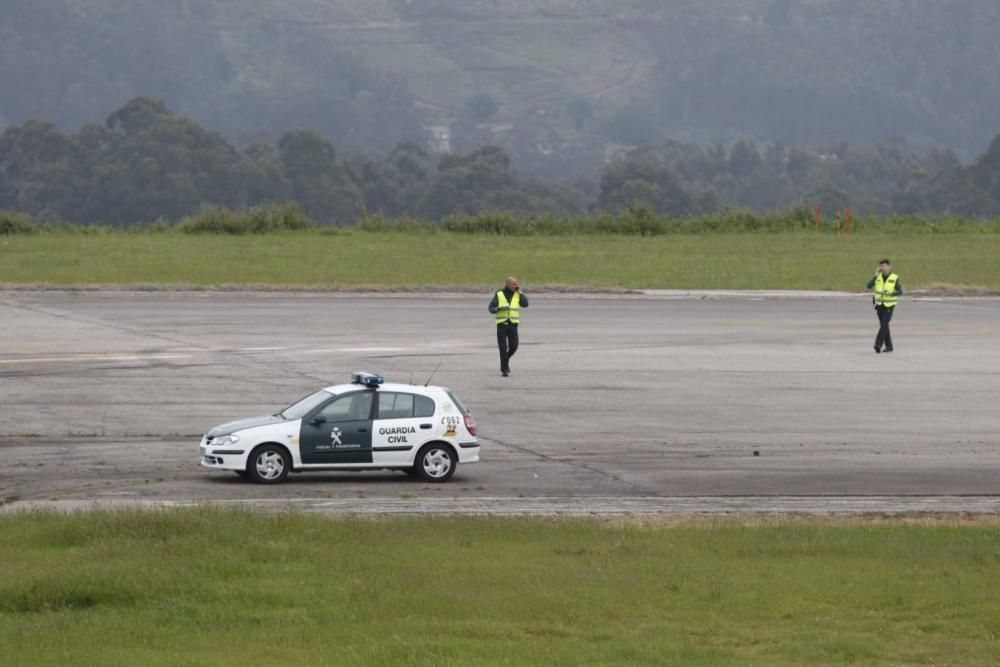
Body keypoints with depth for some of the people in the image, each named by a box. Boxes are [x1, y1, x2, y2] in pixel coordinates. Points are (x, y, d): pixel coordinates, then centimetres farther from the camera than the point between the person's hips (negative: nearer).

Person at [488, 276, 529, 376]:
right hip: (501, 324, -2)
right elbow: (491, 308, -4)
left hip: (513, 325, 2)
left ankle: (506, 359, 26)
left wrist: (519, 292, -9)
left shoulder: (517, 295, 5)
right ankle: (504, 369, -1)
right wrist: (498, 309, -27)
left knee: (513, 346, -4)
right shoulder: (499, 295, -1)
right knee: (503, 348, -8)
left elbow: (525, 304, -9)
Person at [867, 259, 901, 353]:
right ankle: (889, 346, 18)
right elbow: (869, 286, -11)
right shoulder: (878, 277, 1)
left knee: (884, 324, -16)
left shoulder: (894, 278, -10)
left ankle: (878, 345, -22)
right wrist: (875, 275, -19)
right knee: (884, 325, 8)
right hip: (879, 304, 5)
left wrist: (890, 293, -27)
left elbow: (900, 291, -10)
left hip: (889, 305, -5)